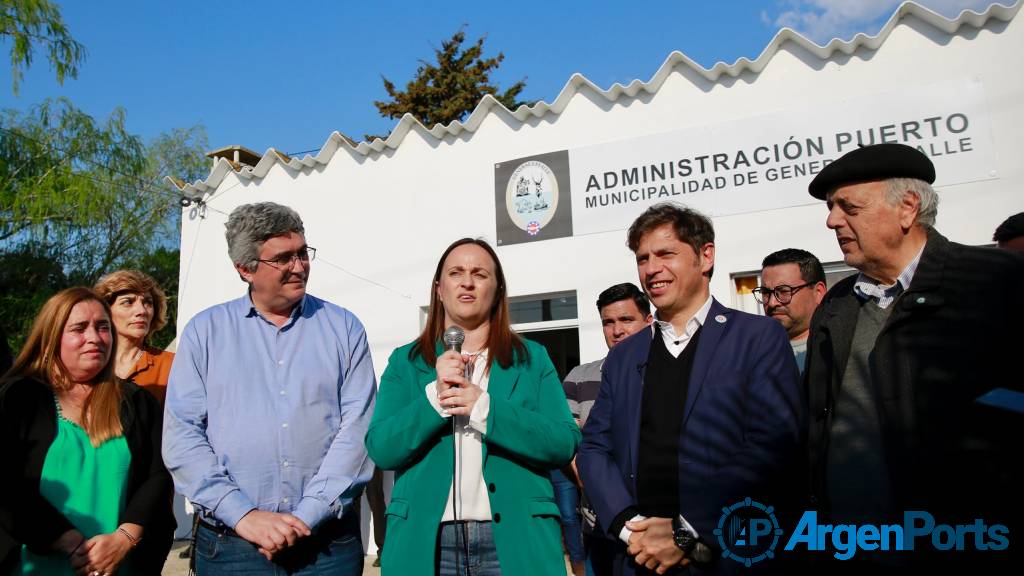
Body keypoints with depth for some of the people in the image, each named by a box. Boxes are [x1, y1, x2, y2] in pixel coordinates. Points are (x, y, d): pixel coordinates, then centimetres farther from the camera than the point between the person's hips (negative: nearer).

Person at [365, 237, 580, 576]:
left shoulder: (532, 358, 5)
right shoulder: (406, 361, 7)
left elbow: (564, 444, -5)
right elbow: (380, 449, -2)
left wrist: (484, 407, -16)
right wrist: (434, 398, -16)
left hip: (515, 535, 0)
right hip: (426, 537, 0)